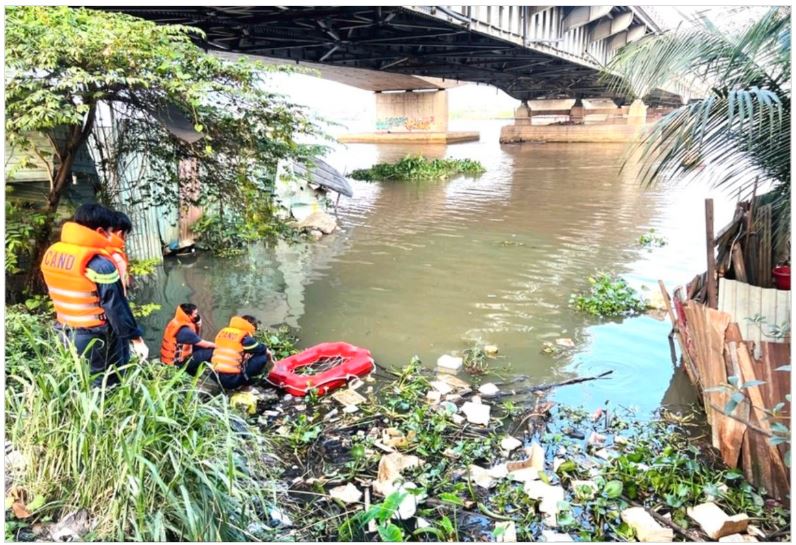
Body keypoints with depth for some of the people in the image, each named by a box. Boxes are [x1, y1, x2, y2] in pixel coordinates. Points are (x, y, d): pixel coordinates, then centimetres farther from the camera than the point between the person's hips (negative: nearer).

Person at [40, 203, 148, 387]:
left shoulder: (51, 253, 1)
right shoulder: (100, 264, -23)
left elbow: (63, 294, 11)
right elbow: (117, 307, -20)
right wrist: (136, 338, -12)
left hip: (66, 334, 8)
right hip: (98, 339, -7)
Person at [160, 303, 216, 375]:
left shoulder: (176, 323, 4)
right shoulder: (184, 330, -24)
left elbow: (196, 339, 14)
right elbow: (205, 344, -15)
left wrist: (198, 327, -1)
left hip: (171, 358, 10)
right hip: (177, 363, -10)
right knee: (210, 351, -15)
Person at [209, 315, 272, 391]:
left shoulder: (222, 332, 15)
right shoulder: (244, 336, -5)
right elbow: (259, 348, 2)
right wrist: (267, 351, 23)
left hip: (216, 377, 8)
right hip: (231, 379, -7)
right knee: (262, 357, -3)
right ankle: (244, 382, 1)